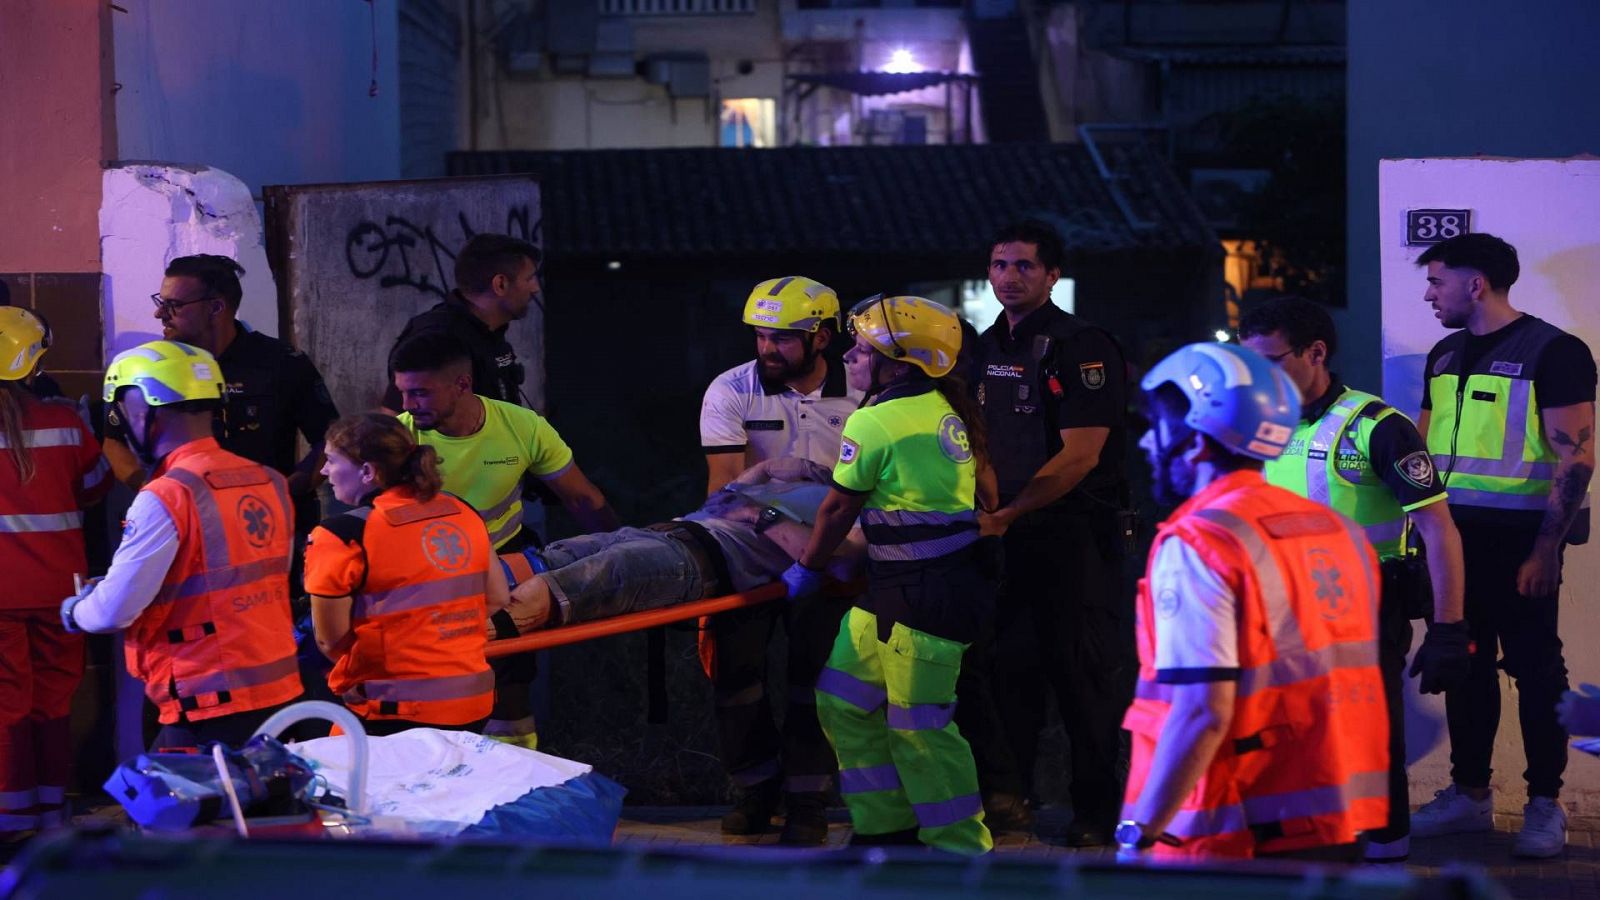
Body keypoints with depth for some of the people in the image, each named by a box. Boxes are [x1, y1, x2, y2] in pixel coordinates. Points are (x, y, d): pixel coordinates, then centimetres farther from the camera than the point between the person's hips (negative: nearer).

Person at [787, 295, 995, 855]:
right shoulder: (942, 408, 11)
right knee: (843, 699, 14)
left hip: (925, 594, -10)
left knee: (918, 725, -3)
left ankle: (963, 848, 6)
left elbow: (839, 508, -6)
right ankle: (889, 828, 20)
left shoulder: (876, 422, -15)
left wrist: (807, 568, 9)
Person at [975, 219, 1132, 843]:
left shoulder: (1082, 347, -11)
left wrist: (1009, 514, -19)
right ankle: (1009, 788, 18)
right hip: (1009, 534, 7)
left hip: (1076, 531, -7)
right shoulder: (990, 347, 14)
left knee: (1082, 669, -3)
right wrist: (982, 507, 11)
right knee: (1009, 662, 8)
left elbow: (1080, 455, -17)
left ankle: (1096, 808, 3)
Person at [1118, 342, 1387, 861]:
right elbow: (1347, 686, 14)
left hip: (1240, 844, -8)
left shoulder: (1197, 545, -14)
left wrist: (1136, 837, -20)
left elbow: (1202, 712, -21)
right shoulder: (1339, 531, 11)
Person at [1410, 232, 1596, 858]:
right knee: (1465, 666, 9)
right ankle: (1469, 794, 18)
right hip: (1454, 536, 7)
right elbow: (1424, 450, 21)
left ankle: (1545, 804, 4)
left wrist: (1546, 548, -17)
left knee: (1535, 666, -1)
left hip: (1519, 540, -7)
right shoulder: (1445, 356, 14)